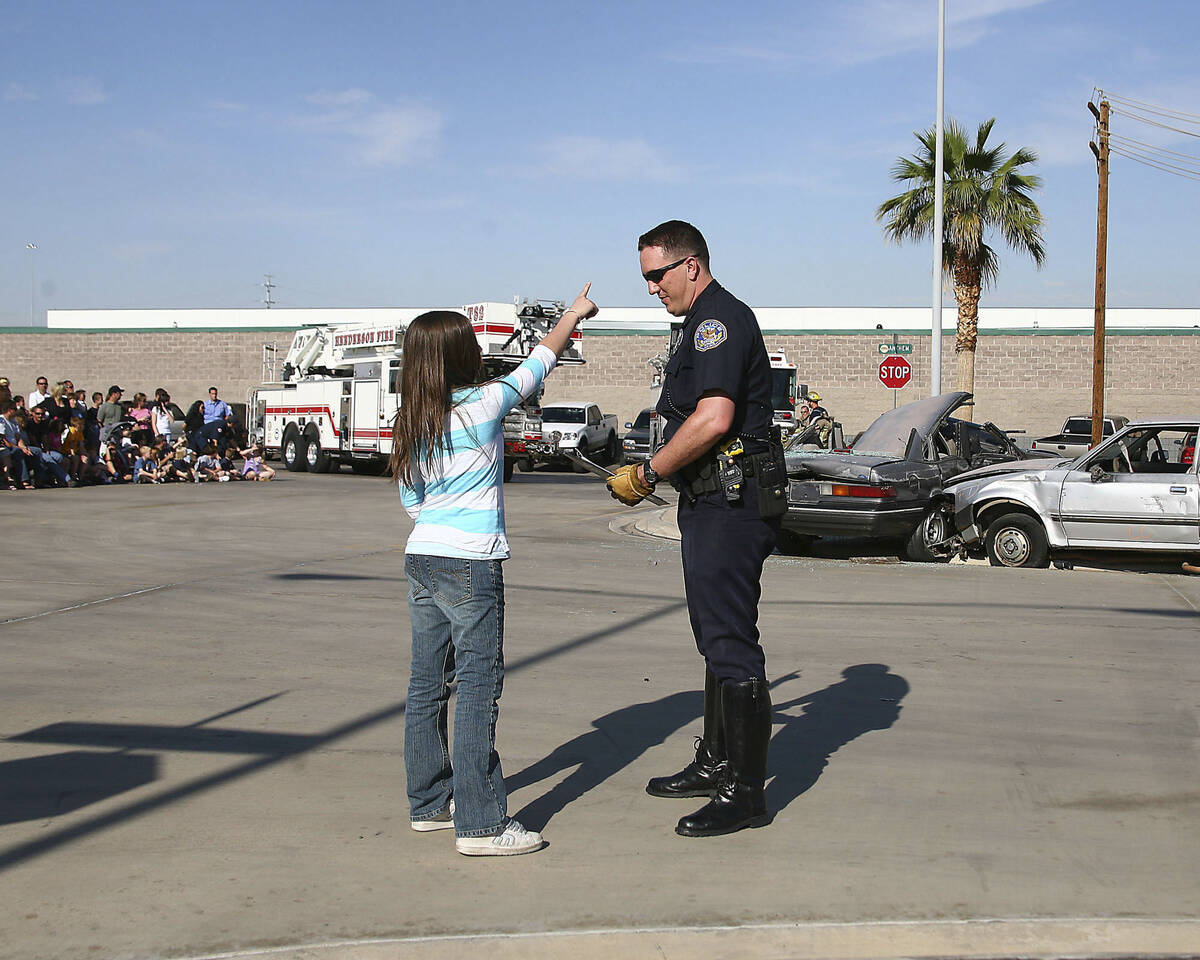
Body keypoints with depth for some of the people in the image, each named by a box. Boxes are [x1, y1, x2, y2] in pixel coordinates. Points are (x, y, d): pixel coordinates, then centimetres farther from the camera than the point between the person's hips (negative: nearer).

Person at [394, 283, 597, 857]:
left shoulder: (411, 422, 9)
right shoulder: (483, 405, -10)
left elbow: (410, 500, 15)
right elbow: (538, 364, 4)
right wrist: (575, 315, 17)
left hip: (421, 557, 8)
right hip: (469, 565, -8)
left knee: (428, 684, 13)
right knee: (479, 687, -5)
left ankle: (429, 802, 23)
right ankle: (479, 824, -4)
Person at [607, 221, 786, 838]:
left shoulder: (719, 318, -14)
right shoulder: (707, 322, 20)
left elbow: (714, 419, -26)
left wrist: (649, 473, -17)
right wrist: (658, 471, 16)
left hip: (730, 505, -11)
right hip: (714, 502, 11)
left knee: (731, 643, -8)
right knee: (716, 638, 18)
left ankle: (746, 793, -2)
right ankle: (715, 764, 29)